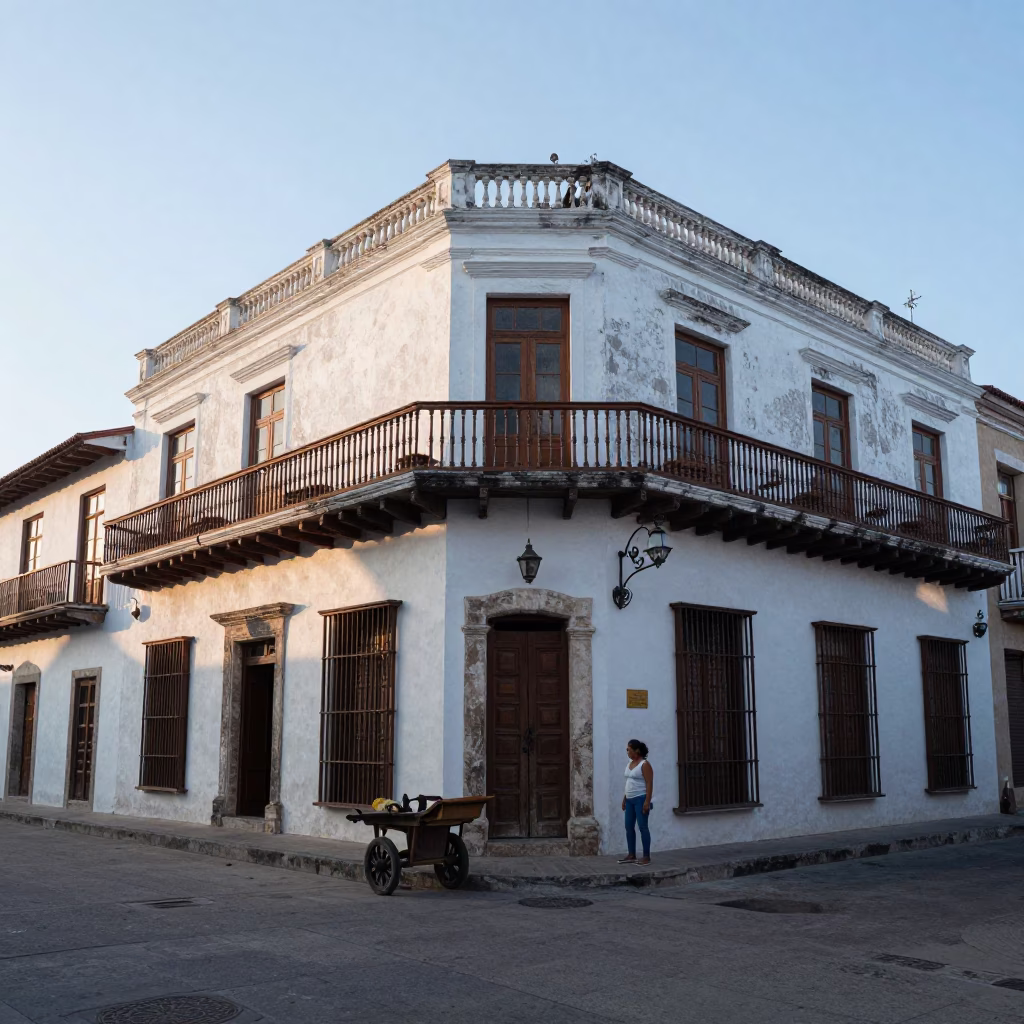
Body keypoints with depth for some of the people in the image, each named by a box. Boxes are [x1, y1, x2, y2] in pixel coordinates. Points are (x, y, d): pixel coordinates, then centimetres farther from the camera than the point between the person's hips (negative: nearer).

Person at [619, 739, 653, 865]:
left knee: (642, 827, -7)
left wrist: (647, 801, -21)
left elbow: (649, 784, -16)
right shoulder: (630, 764, 14)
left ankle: (646, 856, -2)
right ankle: (631, 855, 15)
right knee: (629, 826, 8)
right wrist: (624, 798, 17)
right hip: (630, 800, 9)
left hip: (640, 799, -9)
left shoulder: (644, 764, -11)